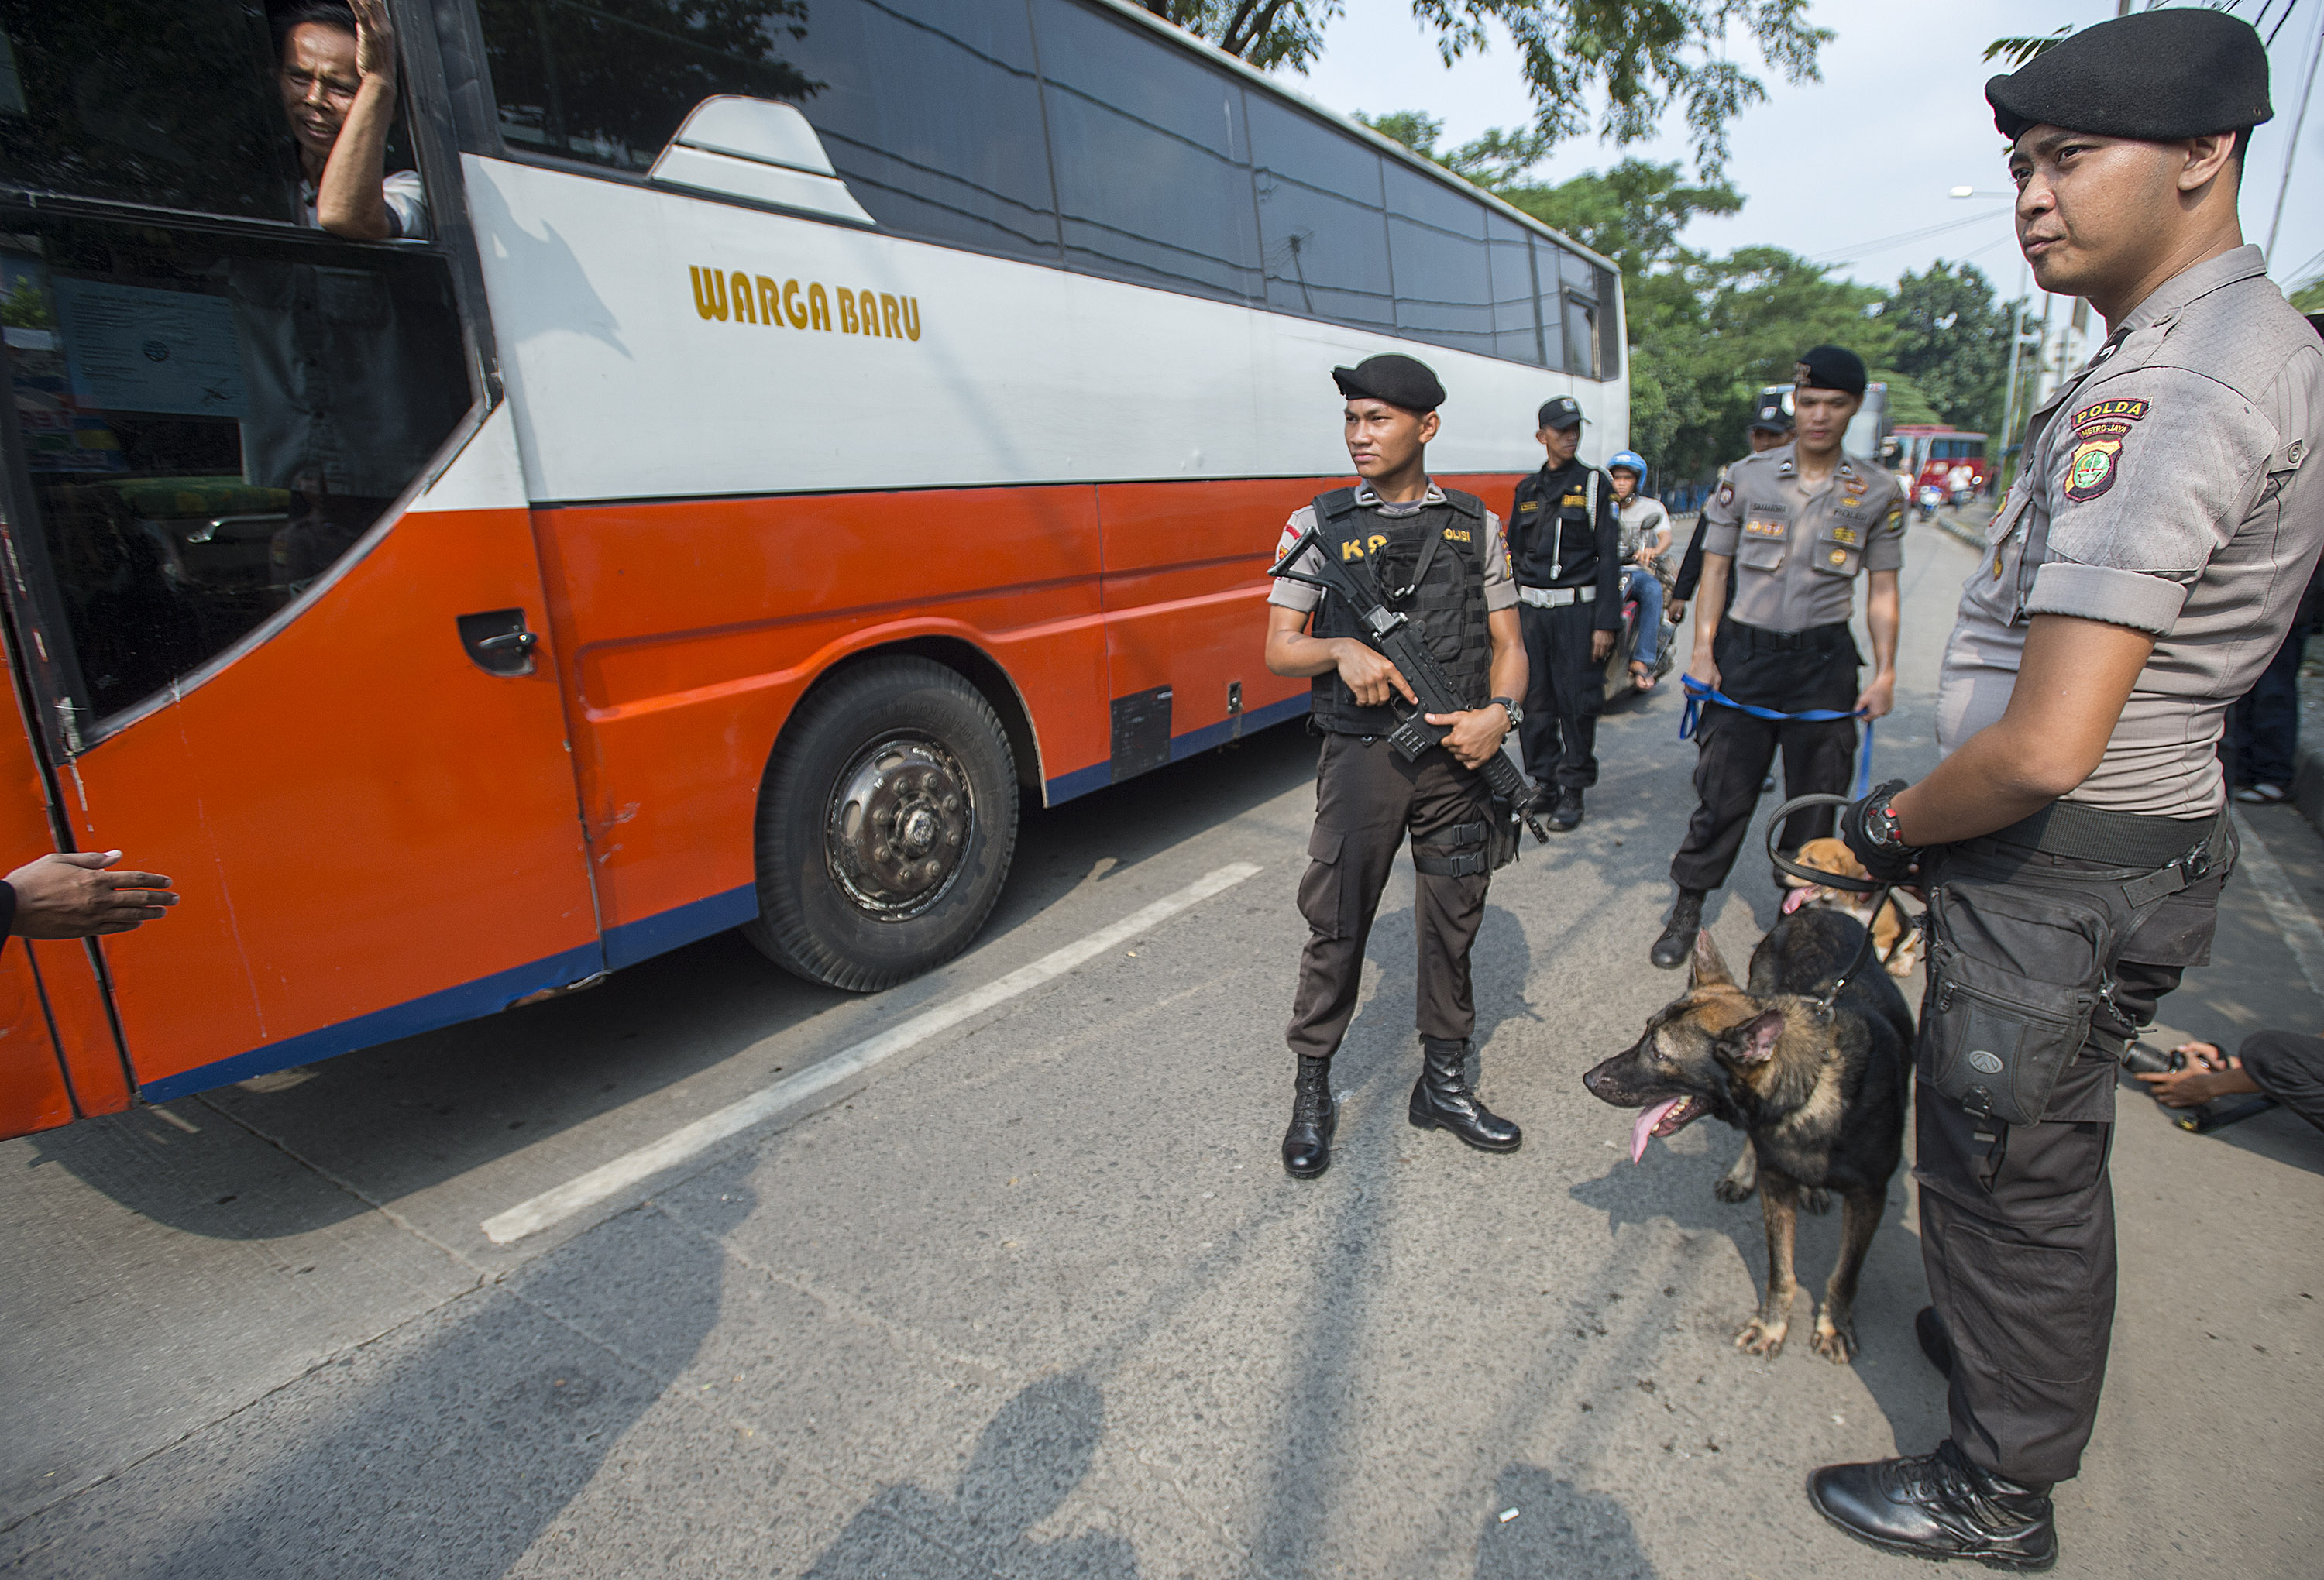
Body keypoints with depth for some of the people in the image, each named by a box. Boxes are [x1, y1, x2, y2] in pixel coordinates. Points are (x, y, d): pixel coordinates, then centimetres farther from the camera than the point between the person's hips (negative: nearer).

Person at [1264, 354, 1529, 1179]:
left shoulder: (1476, 526, 8)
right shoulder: (1317, 524, 3)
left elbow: (1508, 643, 10)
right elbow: (1279, 648, 2)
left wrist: (1500, 710, -9)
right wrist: (1343, 651, -18)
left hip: (1457, 755, 2)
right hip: (1361, 757, -2)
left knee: (1452, 924, 11)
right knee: (1336, 925, 3)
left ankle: (1444, 1083, 28)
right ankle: (1312, 1089, 20)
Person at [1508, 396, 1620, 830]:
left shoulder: (1594, 484, 2)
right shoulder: (1527, 490, 12)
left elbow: (1608, 556, -3)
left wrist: (1606, 622, -9)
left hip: (1577, 610, -3)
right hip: (1530, 610, 3)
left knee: (1577, 702, -1)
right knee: (1534, 701, 4)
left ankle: (1573, 790, 10)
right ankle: (1545, 783, 18)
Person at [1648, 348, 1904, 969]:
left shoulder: (1878, 491, 5)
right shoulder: (1746, 477, 3)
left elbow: (1882, 591, 8)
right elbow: (1715, 569, 4)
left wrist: (1885, 672, 1)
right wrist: (1703, 651, -4)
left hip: (1826, 661, 1)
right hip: (1745, 652, -1)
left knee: (1815, 799, 8)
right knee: (1722, 791, -2)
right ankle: (1687, 911, 11)